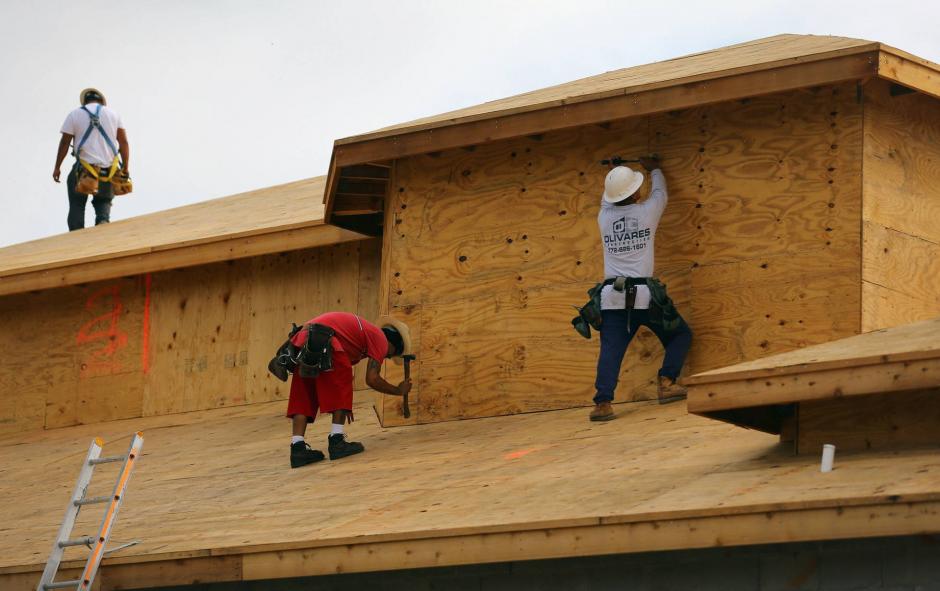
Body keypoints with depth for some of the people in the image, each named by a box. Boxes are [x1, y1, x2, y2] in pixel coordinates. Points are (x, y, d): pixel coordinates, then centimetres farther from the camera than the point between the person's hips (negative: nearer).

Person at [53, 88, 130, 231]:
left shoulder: (74, 115, 2)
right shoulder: (113, 114, 8)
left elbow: (64, 143, 0)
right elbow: (124, 142, 4)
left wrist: (57, 167, 8)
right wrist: (126, 168, 9)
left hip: (84, 168, -2)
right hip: (108, 169, 2)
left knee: (76, 205, 11)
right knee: (103, 201, 22)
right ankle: (103, 220, -7)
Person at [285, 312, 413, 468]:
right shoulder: (380, 338, 10)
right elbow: (372, 379, 3)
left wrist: (344, 406, 47)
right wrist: (398, 391, 18)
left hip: (301, 340, 8)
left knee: (303, 396, 9)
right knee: (341, 388, 6)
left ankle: (298, 446, -1)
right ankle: (336, 440, 2)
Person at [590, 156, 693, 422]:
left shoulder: (604, 217, 7)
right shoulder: (647, 212, 0)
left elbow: (608, 199, 32)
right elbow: (660, 192, 23)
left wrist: (619, 176, 50)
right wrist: (654, 169, 42)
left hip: (613, 298, 2)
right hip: (644, 295, -2)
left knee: (610, 349, -2)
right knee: (680, 334, 16)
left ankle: (602, 402, -19)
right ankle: (666, 382, 1)